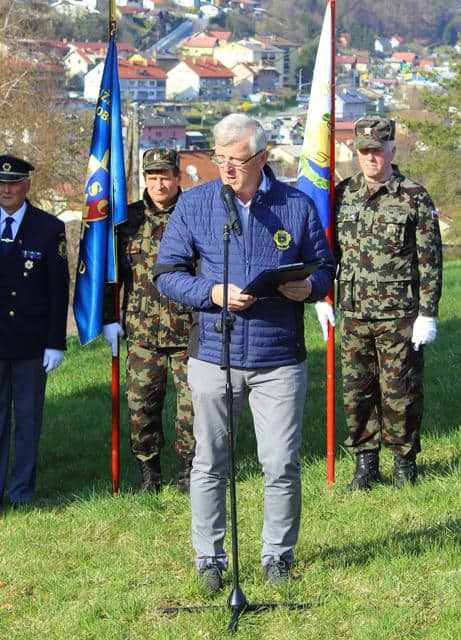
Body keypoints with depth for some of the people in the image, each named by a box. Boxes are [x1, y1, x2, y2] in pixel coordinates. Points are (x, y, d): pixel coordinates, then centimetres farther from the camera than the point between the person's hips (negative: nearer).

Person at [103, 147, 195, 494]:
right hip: (142, 334, 2)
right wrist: (109, 319, 8)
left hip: (189, 332, -2)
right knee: (141, 405, 3)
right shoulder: (128, 219, 7)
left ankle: (189, 471, 15)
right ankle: (149, 473, 16)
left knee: (191, 403, 1)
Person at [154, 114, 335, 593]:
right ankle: (209, 559, 18)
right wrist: (213, 294, -14)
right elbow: (167, 273, 3)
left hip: (280, 359, 0)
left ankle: (278, 555, 19)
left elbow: (323, 266, 12)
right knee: (209, 464, 6)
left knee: (282, 464, 2)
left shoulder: (297, 206, 4)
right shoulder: (193, 205, 2)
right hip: (213, 355, 0)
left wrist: (309, 286, -12)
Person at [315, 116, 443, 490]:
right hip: (354, 315, 4)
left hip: (399, 317, -4)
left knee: (399, 392, 2)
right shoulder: (343, 194, 8)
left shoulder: (415, 198, -4)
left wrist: (427, 314, -8)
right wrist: (322, 297, 10)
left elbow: (430, 260, -4)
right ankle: (365, 463, 18)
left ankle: (405, 461, 19)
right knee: (356, 392, 6)